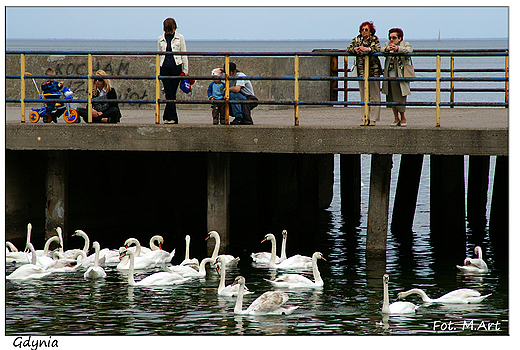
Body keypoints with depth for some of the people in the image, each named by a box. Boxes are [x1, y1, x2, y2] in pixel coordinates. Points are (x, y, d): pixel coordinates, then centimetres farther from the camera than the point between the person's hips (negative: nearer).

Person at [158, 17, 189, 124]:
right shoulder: (161, 39, 10)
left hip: (176, 67, -1)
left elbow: (184, 54, 6)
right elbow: (159, 54, 15)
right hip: (164, 67, 1)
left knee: (172, 94, 0)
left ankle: (167, 117, 9)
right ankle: (173, 118, -4)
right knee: (169, 94, -5)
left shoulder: (179, 38, 4)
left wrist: (185, 70, 3)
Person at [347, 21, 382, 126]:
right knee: (363, 96, 4)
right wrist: (355, 49, -16)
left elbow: (378, 49, -14)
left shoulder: (374, 39, 1)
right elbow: (348, 49, 4)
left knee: (374, 95, -4)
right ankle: (365, 118, 7)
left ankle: (373, 119, -3)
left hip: (373, 70, -4)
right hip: (362, 71, 4)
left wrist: (366, 49, -27)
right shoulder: (356, 40, 11)